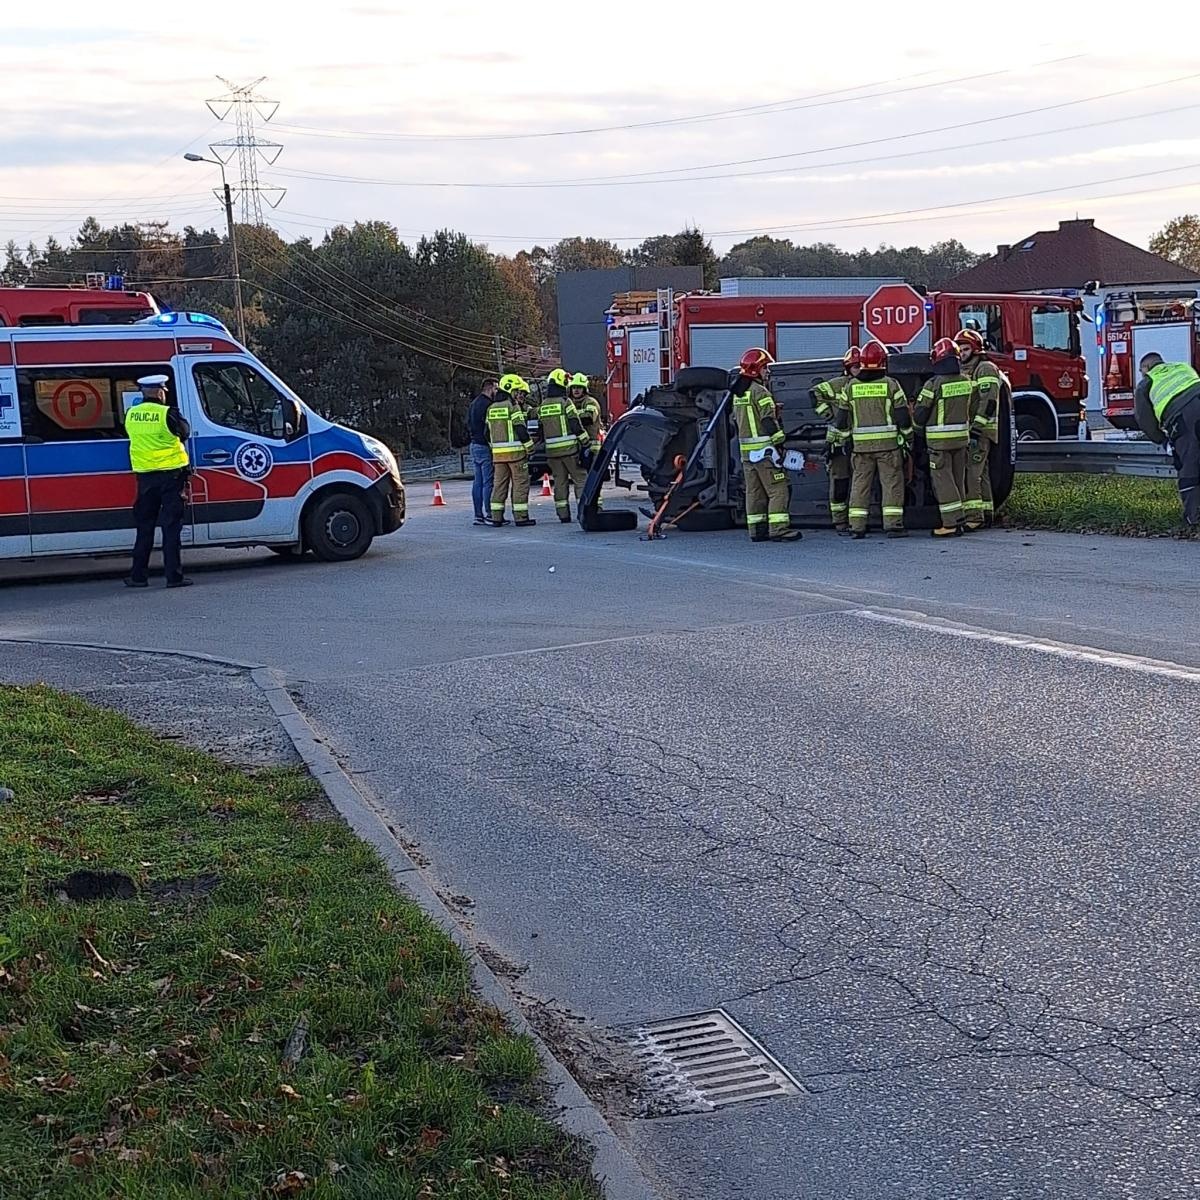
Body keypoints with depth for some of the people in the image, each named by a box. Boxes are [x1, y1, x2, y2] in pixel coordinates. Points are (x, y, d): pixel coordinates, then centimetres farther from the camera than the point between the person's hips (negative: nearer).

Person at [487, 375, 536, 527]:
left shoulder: (491, 408, 13)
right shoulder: (513, 406, -9)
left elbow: (488, 432, 15)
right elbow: (521, 430, -14)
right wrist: (530, 447, -7)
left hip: (498, 453, 7)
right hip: (515, 451, -7)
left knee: (499, 484, 9)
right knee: (520, 483, -1)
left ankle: (496, 518, 7)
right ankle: (520, 517, -3)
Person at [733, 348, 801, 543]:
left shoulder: (738, 394, 14)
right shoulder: (760, 392, -13)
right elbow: (769, 421, -17)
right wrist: (779, 443, -12)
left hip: (746, 451, 9)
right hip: (764, 449, -9)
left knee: (754, 491, 10)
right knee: (778, 490, -7)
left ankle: (757, 530, 11)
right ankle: (778, 529, -12)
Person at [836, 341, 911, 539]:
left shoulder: (851, 387, 4)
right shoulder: (891, 384, -4)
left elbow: (842, 420, 7)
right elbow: (903, 416, -5)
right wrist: (907, 438, 8)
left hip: (861, 444, 3)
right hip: (888, 443, -3)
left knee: (860, 485, 8)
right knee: (892, 483, 2)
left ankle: (857, 527, 6)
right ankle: (893, 525, -3)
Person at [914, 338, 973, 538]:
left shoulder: (934, 384, -15)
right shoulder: (966, 381, 3)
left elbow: (919, 415, -9)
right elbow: (969, 408, 13)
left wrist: (919, 425, 11)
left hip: (939, 439, -6)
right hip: (961, 438, 6)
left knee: (943, 480, -2)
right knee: (958, 479, 13)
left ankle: (951, 523, -7)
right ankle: (956, 522, 17)